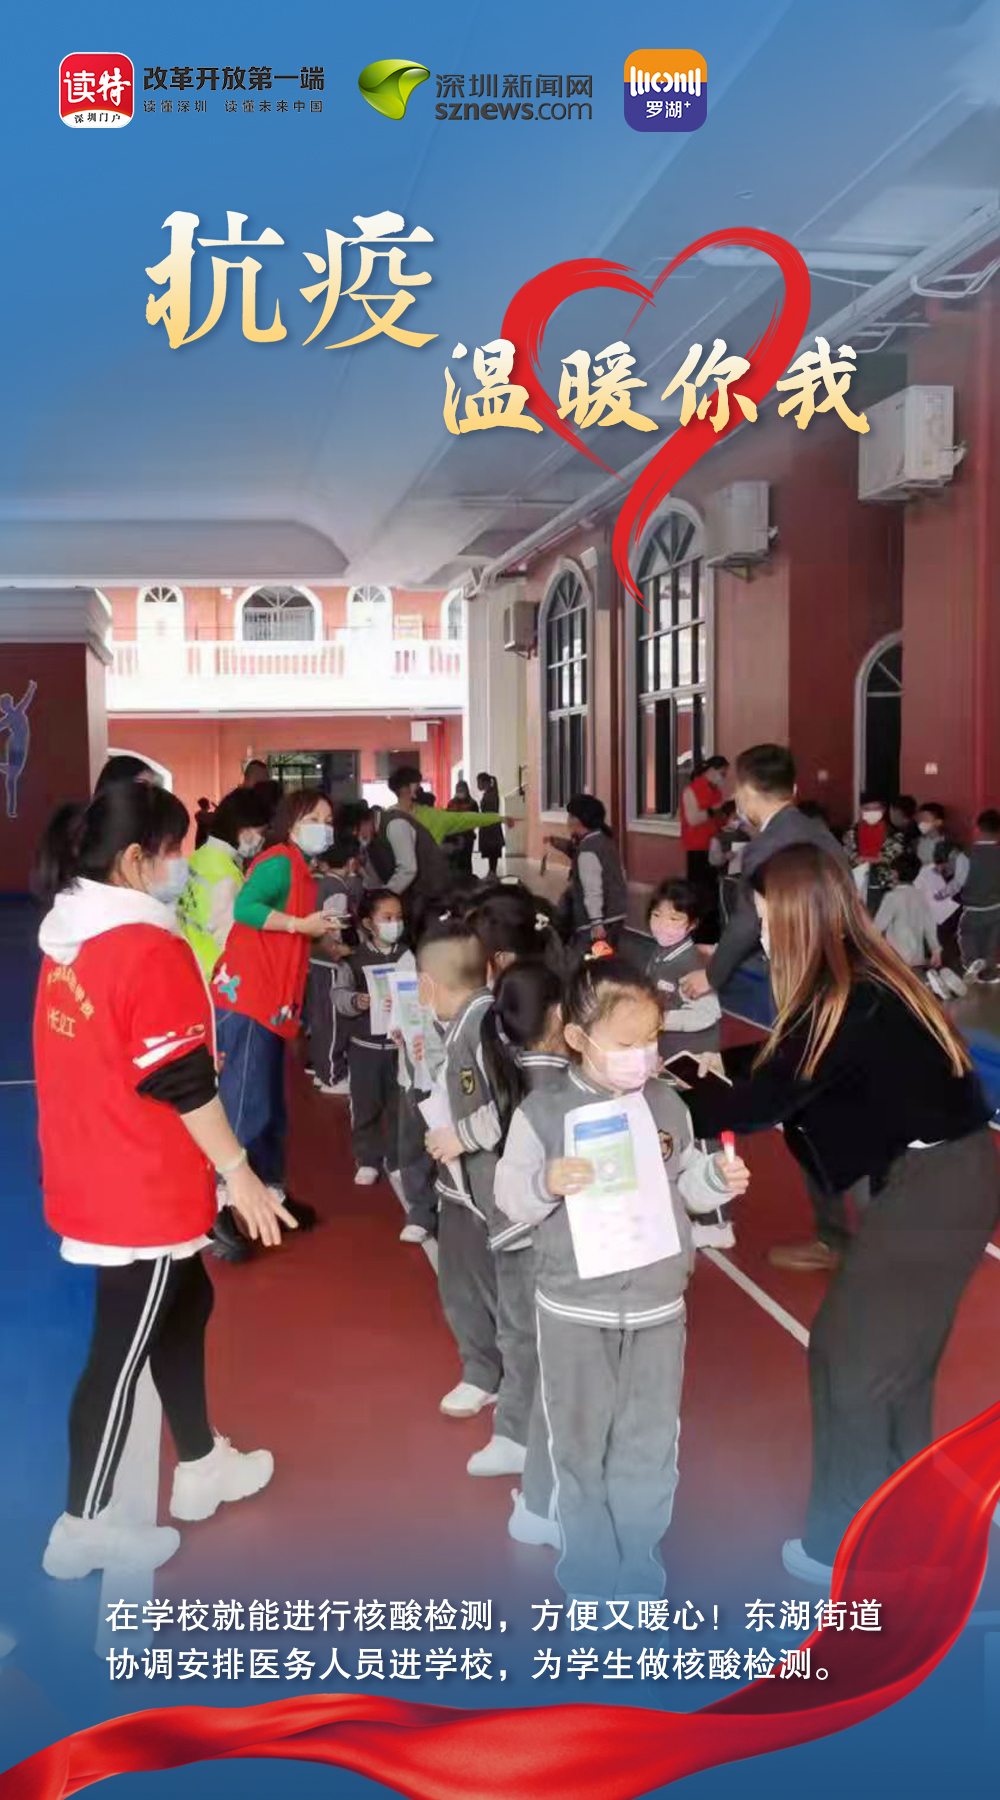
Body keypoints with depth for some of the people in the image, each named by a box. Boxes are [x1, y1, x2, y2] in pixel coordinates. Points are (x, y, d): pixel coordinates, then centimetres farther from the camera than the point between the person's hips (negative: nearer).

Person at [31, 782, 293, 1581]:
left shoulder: (68, 938, 6)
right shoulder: (150, 948, -21)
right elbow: (182, 1083, -21)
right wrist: (240, 1173, -12)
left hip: (93, 1177, 9)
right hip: (143, 1191, -9)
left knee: (183, 1306, 22)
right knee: (124, 1347, 5)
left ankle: (201, 1467, 37)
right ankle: (83, 1525, 20)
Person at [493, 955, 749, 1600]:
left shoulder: (667, 1104, 0)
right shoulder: (543, 1111, -11)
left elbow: (684, 1182, 11)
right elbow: (510, 1198, -8)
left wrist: (718, 1177, -9)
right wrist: (546, 1184, -28)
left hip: (659, 1305, 3)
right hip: (575, 1310, -2)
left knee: (650, 1445, 12)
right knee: (581, 1443, 12)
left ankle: (639, 1569, 31)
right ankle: (591, 1568, 31)